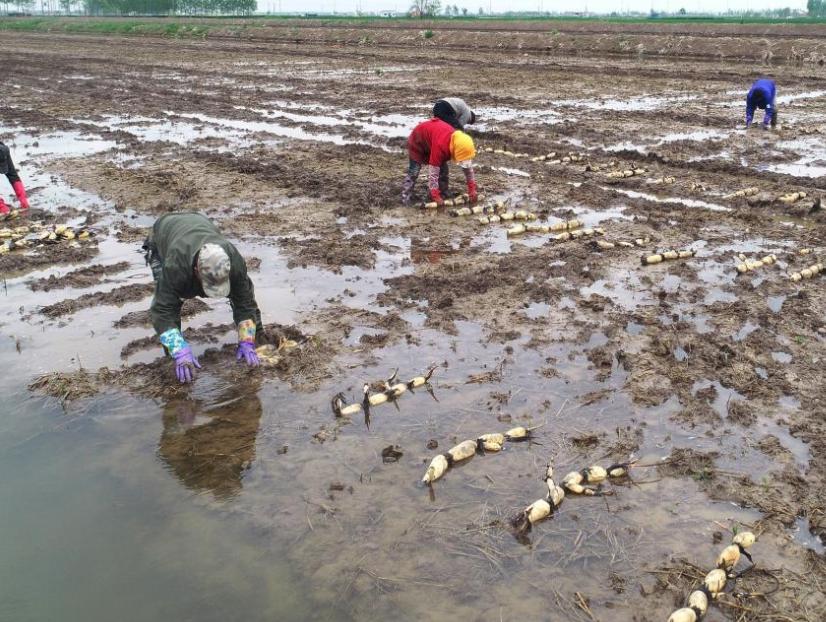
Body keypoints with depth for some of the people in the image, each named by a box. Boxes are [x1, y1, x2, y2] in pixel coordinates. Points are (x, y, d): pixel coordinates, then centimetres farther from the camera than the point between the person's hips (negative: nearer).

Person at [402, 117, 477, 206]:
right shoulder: (440, 146, -46)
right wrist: (436, 196, -38)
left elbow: (468, 166, -10)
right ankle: (405, 198, -7)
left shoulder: (460, 143, -24)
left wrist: (472, 189, -11)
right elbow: (433, 172, -41)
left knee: (443, 169, 0)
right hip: (418, 141, -7)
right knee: (414, 171, -12)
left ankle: (443, 195, 10)